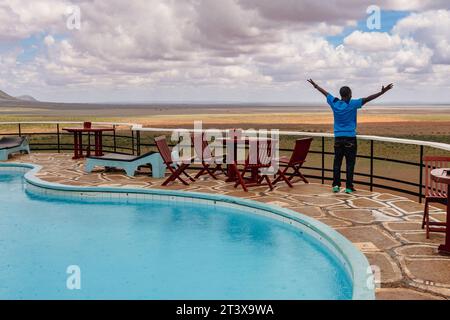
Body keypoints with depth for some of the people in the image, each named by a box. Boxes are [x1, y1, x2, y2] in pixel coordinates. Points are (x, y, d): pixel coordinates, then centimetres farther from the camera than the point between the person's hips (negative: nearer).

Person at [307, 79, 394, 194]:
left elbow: (325, 93, 17)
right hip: (350, 139, -4)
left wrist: (315, 85, 30)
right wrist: (382, 92, -15)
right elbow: (367, 99, -14)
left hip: (338, 138, 4)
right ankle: (348, 187, 0)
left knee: (337, 162, 8)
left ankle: (336, 185, 9)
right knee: (350, 163, 0)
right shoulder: (352, 104, -9)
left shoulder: (334, 103, 3)